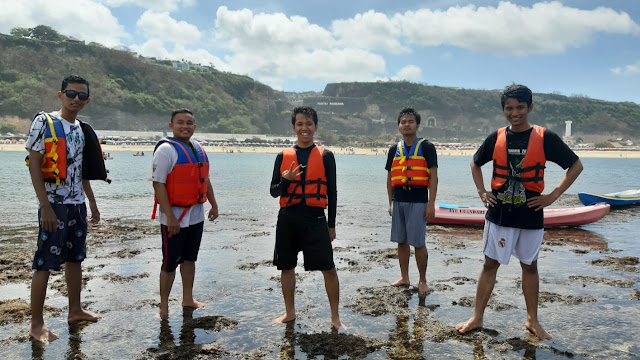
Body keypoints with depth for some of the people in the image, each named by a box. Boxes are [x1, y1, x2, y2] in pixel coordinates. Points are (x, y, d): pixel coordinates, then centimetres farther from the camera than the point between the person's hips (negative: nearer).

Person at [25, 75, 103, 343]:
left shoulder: (81, 129, 12)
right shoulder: (44, 122, -9)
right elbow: (34, 165, -13)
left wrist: (92, 202, 18)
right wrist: (45, 207, -18)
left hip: (77, 203, 7)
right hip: (53, 204, -7)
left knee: (75, 258, 14)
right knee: (45, 263, -4)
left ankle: (75, 310, 26)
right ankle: (36, 325, 5)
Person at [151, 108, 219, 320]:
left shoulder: (199, 149, 12)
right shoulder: (166, 149, -12)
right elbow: (158, 183, -18)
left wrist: (214, 204, 18)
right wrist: (169, 216, -22)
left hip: (196, 214, 7)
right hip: (175, 216, -7)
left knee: (189, 258, 16)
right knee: (170, 261, 0)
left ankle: (188, 299, 28)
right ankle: (163, 305, 12)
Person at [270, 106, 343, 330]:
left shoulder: (325, 156, 2)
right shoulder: (283, 156, 7)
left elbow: (331, 193, 5)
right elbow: (274, 191, 8)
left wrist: (331, 225, 3)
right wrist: (286, 180, -14)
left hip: (315, 219, -2)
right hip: (287, 219, 3)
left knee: (328, 268, -5)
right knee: (286, 267, 11)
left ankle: (335, 317, 10)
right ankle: (290, 312, 29)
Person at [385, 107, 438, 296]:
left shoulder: (426, 147, -1)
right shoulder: (394, 150, 13)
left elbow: (433, 177, -4)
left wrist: (431, 204, -10)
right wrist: (390, 203, 13)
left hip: (418, 201, -5)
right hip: (398, 200, 5)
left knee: (418, 243, -3)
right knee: (401, 241, 11)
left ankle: (422, 281, 11)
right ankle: (404, 277, 24)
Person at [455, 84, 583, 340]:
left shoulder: (545, 138, -6)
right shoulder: (496, 138, 1)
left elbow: (576, 166, 1)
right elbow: (475, 164, 17)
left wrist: (553, 196, -6)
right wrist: (482, 192, 5)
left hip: (530, 215, -1)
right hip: (499, 213, 1)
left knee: (530, 266, 11)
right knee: (490, 263, 6)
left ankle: (532, 320, 26)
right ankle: (477, 318, 14)